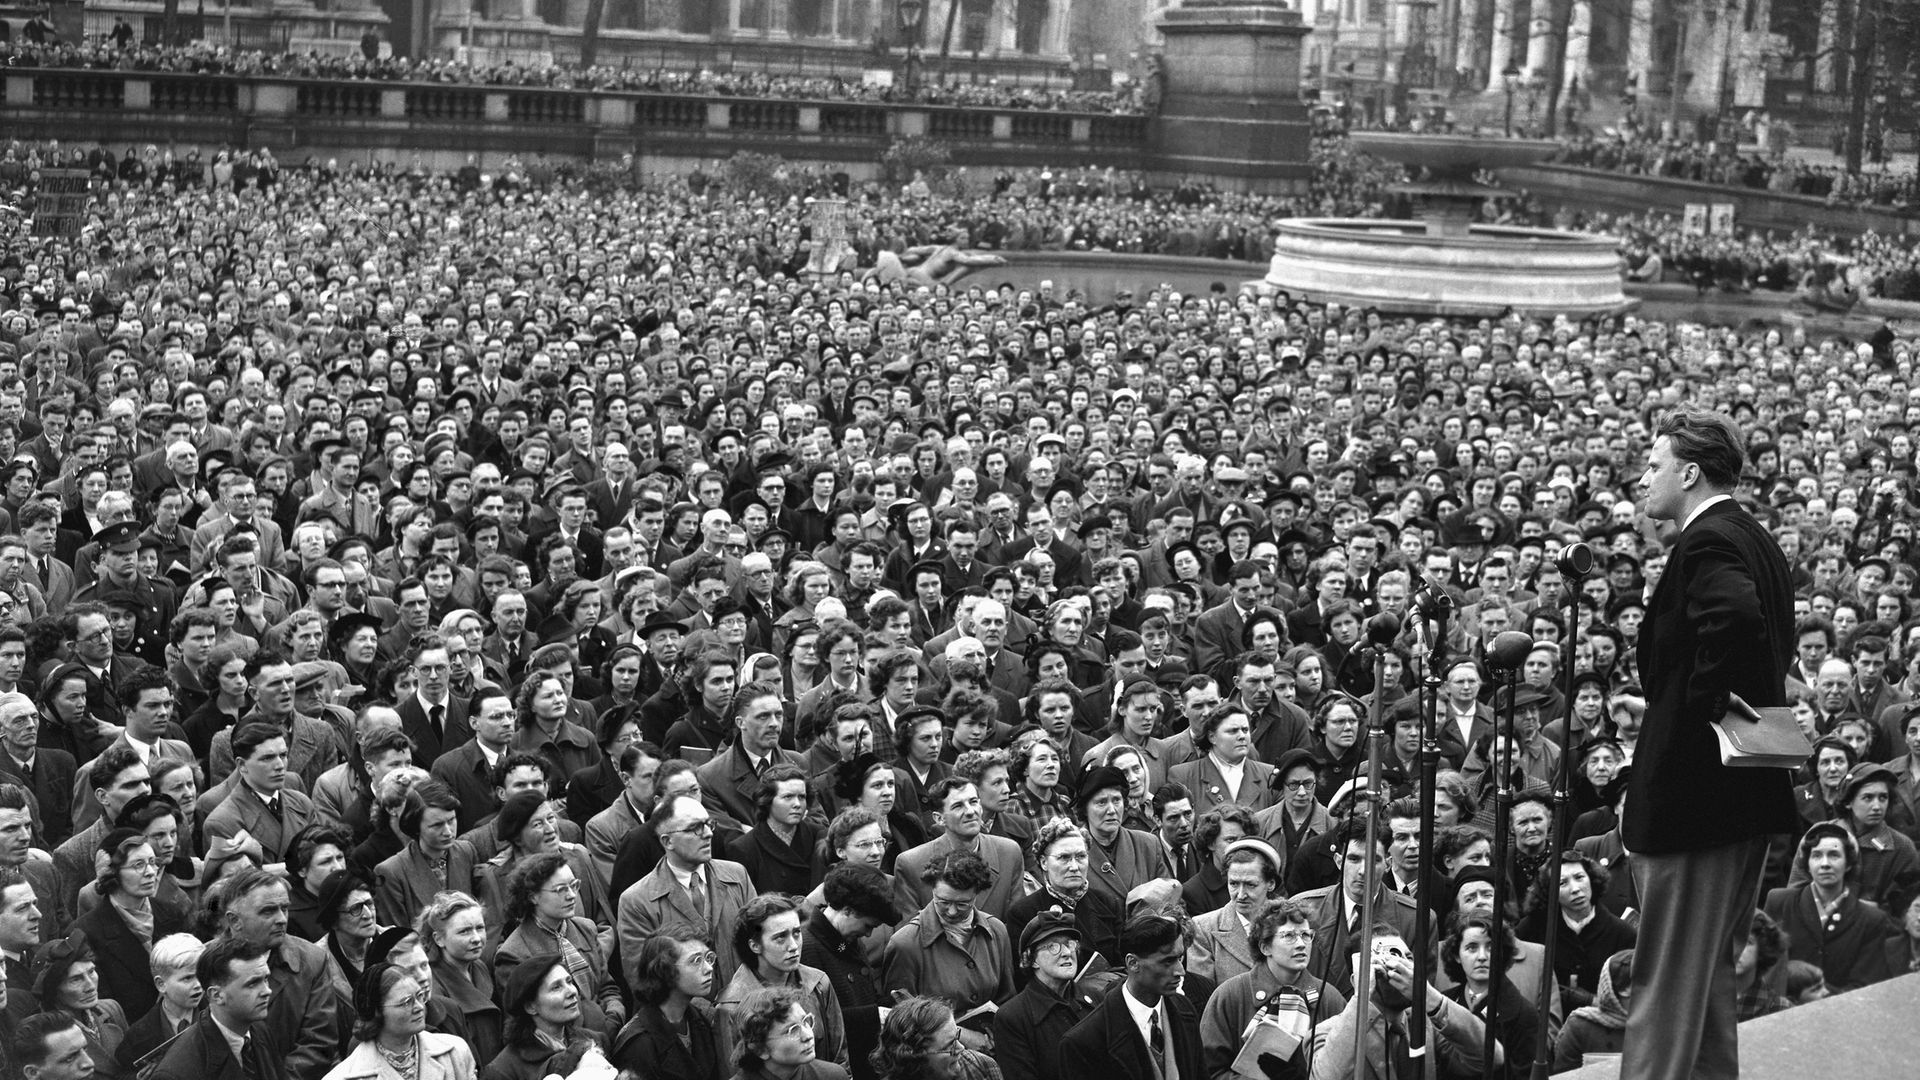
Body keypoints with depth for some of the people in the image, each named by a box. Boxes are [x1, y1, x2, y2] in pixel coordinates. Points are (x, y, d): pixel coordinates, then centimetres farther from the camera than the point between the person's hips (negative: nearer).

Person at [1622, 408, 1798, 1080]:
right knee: (1711, 973, 19)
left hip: (1693, 789, -10)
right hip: (1751, 792, 10)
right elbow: (1776, 640, 22)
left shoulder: (1707, 541, -16)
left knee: (1667, 980, -4)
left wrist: (1699, 706, -24)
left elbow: (1736, 617, -35)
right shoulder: (1757, 539, 15)